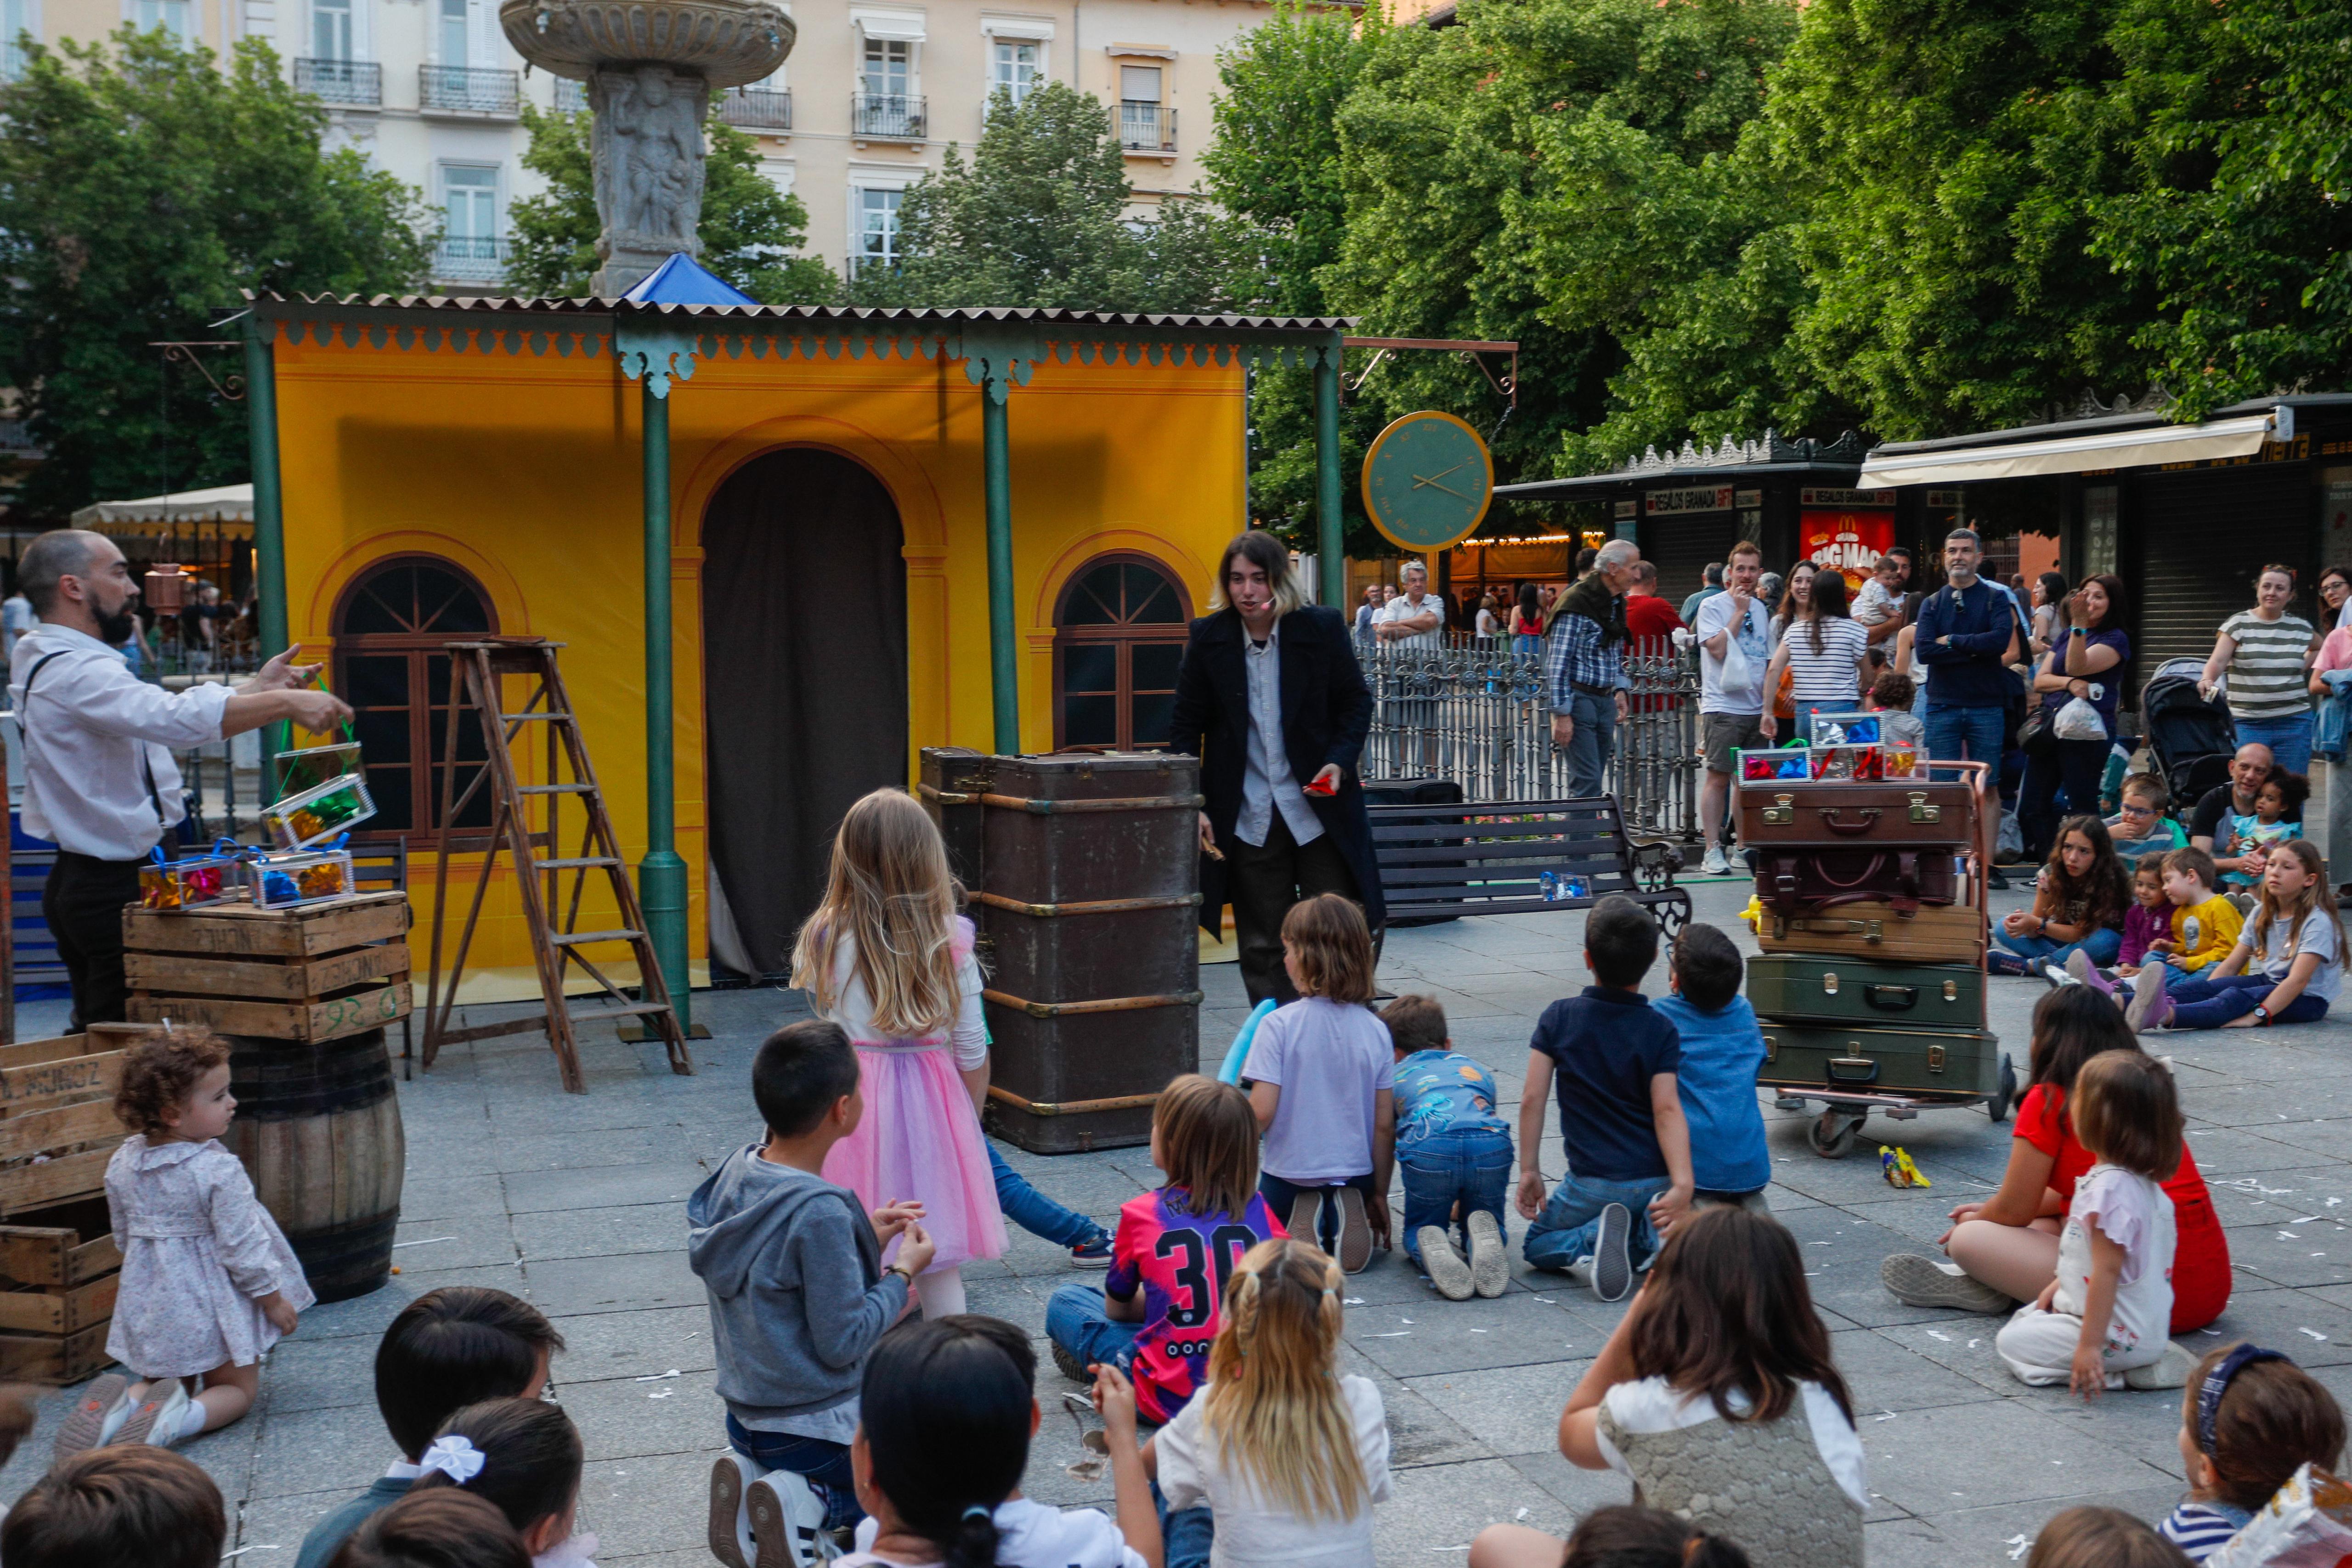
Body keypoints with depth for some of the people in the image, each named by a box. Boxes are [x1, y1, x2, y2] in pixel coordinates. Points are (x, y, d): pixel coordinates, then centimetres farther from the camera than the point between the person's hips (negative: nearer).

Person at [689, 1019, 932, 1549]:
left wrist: (866, 1242, 6)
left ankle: (755, 1484, 6)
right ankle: (818, 1505, -6)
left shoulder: (736, 1173, -2)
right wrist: (903, 1273, -8)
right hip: (818, 1434, -7)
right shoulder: (821, 1213, -27)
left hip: (747, 1420, 7)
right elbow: (842, 1342, -21)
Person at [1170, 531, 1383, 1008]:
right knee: (1262, 948, 7)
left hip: (1319, 811, -1)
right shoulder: (1208, 638, -2)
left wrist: (1340, 762, -11)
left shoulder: (1322, 628, -4)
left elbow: (1356, 703, 6)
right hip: (1248, 820, 1)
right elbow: (1185, 726, 4)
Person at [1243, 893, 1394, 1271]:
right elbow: (1385, 1125, -2)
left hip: (1289, 1173, -2)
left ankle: (1300, 1228, -5)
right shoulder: (1376, 1030, -5)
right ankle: (1346, 1216, -3)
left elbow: (1262, 1112, -19)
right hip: (1355, 1171, 2)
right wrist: (1379, 1194, 9)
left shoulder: (1278, 1025, -17)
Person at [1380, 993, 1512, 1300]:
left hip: (1429, 1149, -2)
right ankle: (1484, 1239, -10)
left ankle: (1430, 1248, -15)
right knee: (1489, 1223, 26)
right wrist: (1462, 1202, 62)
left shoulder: (1394, 1076, 32)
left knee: (1418, 1230, 21)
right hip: (1493, 1144, 2)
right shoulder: (1476, 1070, 40)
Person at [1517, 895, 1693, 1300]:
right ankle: (1653, 1233, -5)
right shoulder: (1660, 1028, -4)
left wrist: (1529, 1170, 0)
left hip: (1594, 1183, -1)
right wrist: (1683, 1184, -21)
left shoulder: (1559, 1017, -3)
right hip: (1655, 1181, 2)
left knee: (1537, 1244, 22)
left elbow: (1532, 1096, -7)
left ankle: (1591, 1244, -13)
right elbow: (1667, 1109, -15)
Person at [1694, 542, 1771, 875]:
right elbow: (1718, 649, -16)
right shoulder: (1712, 606, -3)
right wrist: (1739, 612, -10)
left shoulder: (1760, 609, 16)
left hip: (1757, 708, 6)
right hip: (1722, 707, -6)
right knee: (1719, 776, -9)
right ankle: (1713, 851, -7)